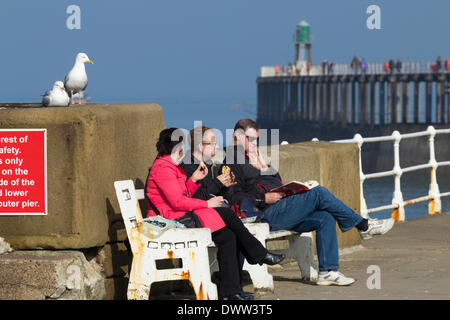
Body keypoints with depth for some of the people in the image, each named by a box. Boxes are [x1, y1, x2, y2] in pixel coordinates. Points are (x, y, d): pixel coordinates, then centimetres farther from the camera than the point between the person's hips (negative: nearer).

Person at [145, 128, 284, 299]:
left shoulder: (169, 166, 21)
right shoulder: (163, 168, -13)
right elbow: (177, 201, -20)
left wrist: (194, 180, 5)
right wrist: (207, 204, -11)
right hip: (171, 220, -10)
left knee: (228, 237, -3)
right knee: (226, 213, -13)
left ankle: (230, 292, -7)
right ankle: (259, 254, 2)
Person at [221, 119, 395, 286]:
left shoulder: (251, 158, 27)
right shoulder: (232, 161, -1)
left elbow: (277, 182, 25)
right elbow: (235, 197, -13)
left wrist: (264, 167, 7)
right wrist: (263, 198, -18)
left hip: (282, 210, 9)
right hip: (271, 214, -9)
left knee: (325, 218, -10)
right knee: (319, 192, -18)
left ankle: (327, 272, -14)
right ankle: (364, 226, -8)